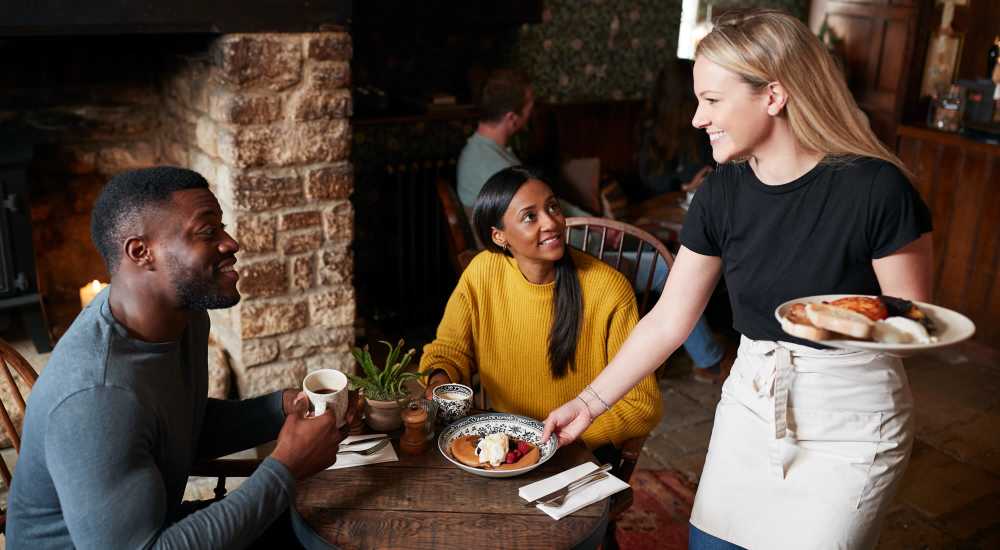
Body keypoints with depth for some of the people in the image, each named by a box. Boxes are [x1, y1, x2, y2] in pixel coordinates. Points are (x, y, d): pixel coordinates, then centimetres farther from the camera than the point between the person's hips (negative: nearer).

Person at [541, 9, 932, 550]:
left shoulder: (874, 187, -20)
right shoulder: (721, 193, -6)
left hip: (849, 420, -4)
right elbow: (668, 321, -1)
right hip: (750, 400, 4)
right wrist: (590, 403, 0)